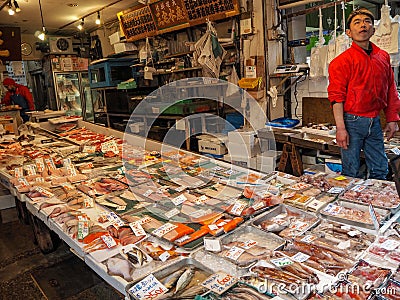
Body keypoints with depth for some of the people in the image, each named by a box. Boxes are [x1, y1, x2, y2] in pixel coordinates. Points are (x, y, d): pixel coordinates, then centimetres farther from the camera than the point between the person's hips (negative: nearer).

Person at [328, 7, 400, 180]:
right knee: (351, 173, 2)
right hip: (352, 121, -5)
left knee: (380, 170, 12)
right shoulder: (342, 60, -6)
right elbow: (336, 96, -12)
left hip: (374, 122, 6)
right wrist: (340, 128, -19)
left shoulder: (383, 57, 11)